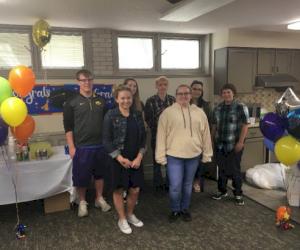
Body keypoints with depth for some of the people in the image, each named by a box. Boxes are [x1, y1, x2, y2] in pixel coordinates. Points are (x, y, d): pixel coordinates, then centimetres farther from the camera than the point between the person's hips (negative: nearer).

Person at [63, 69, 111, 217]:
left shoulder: (101, 101, 8)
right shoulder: (71, 103, -3)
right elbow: (68, 127, -5)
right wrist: (71, 147, -10)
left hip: (100, 145, 3)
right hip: (81, 147, -3)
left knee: (99, 173, 15)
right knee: (81, 176, 6)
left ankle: (99, 199, 31)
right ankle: (82, 202, 25)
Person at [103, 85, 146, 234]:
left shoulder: (137, 115, 4)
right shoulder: (110, 115, -9)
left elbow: (143, 137, 5)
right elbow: (106, 140, -10)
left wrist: (139, 156, -6)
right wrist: (120, 158, -15)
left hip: (135, 159, 4)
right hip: (118, 160, -4)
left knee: (135, 190, 10)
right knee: (119, 189, 9)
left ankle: (130, 215, 35)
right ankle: (122, 220, 28)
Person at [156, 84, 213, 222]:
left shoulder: (199, 113, 4)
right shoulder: (168, 112, -5)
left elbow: (205, 134, 9)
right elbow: (161, 135, -4)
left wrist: (207, 154, 8)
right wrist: (161, 156, -7)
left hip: (193, 155, 3)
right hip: (174, 155, -3)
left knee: (188, 185, 16)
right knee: (175, 186, -3)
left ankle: (185, 209, 35)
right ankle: (175, 210, 23)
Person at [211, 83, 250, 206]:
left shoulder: (241, 107, -7)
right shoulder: (217, 108, 8)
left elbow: (245, 126, -10)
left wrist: (240, 142, -15)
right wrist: (212, 140, 12)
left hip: (234, 146, -4)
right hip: (219, 145, 5)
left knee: (235, 170, 4)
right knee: (221, 169, 14)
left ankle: (238, 194, 20)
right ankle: (222, 191, 31)